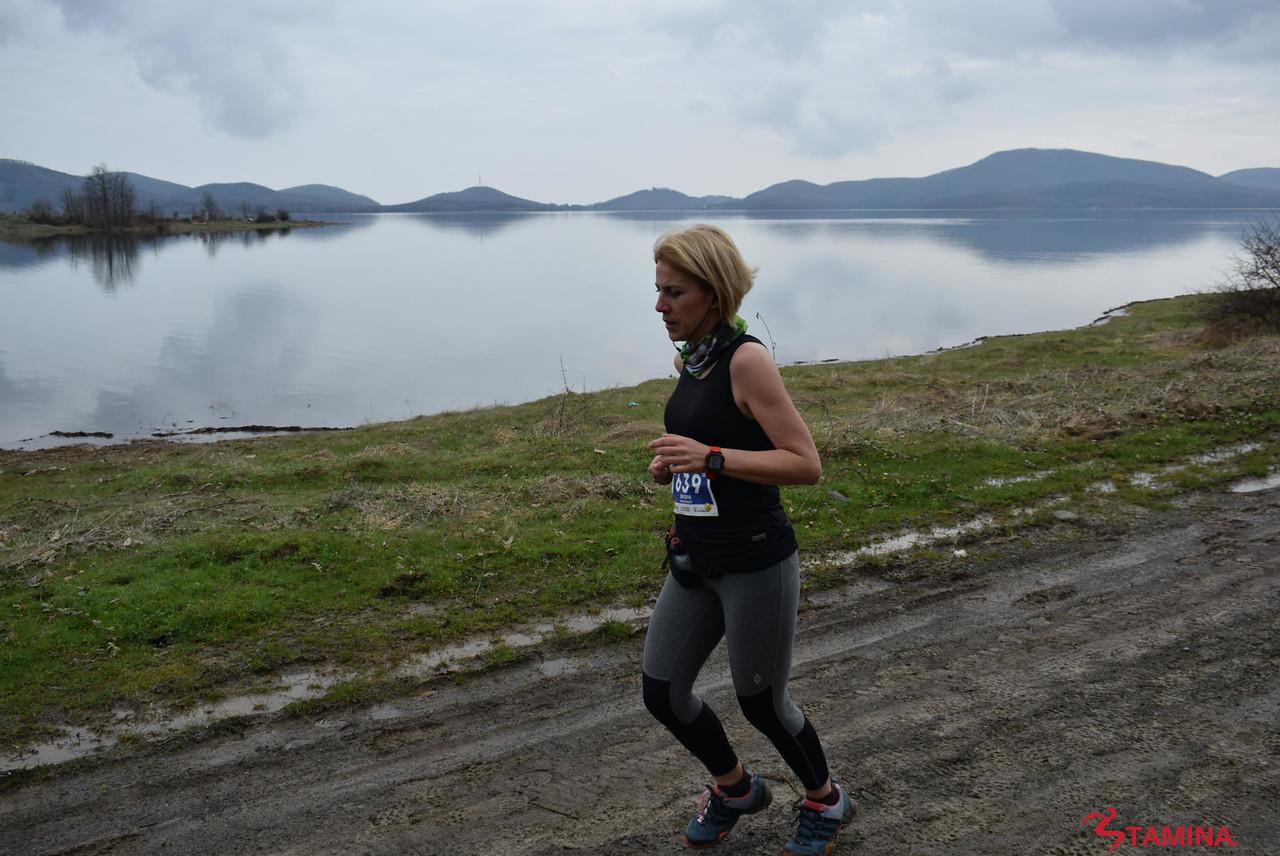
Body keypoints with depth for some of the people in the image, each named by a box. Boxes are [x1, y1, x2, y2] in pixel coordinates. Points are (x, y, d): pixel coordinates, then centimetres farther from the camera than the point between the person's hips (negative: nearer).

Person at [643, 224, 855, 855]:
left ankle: (826, 801, 39)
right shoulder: (687, 360, 6)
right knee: (662, 693, 11)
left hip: (755, 564, -8)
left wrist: (712, 457, -29)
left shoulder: (747, 359, -18)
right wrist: (671, 465, 4)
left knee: (761, 703, 9)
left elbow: (807, 465, -20)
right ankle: (735, 789, 39)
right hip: (696, 562, 8)